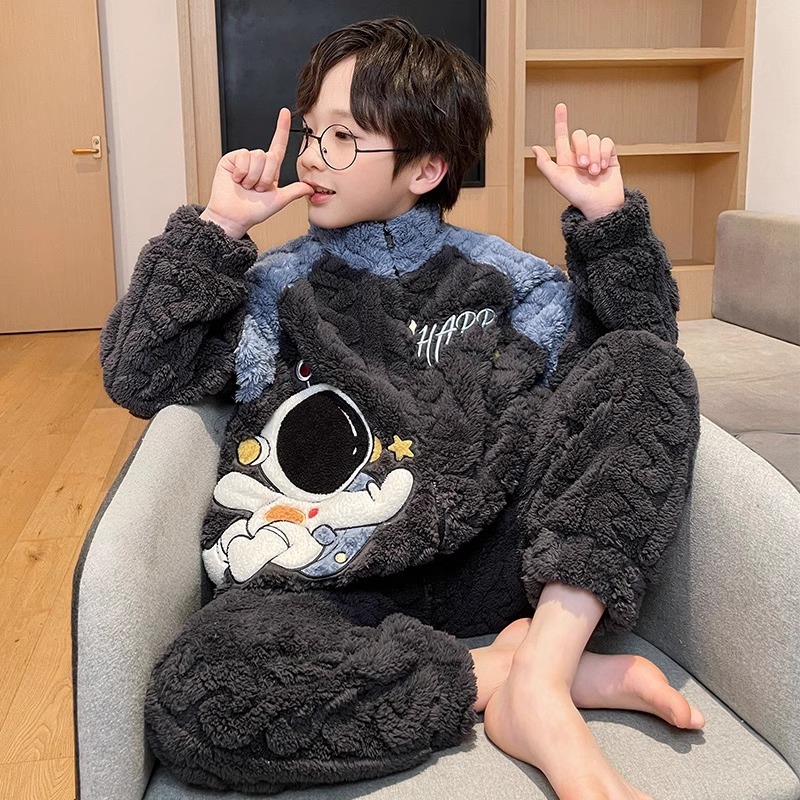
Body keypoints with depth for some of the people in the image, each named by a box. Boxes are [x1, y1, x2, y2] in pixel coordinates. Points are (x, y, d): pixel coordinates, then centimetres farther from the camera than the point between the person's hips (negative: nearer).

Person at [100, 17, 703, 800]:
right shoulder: (275, 286, 10)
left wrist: (608, 221, 3)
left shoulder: (501, 276, 12)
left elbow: (636, 346, 16)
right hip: (332, 592, -1)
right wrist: (214, 230, -2)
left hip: (491, 556, 2)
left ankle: (538, 678, -22)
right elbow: (138, 379, 2)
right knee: (191, 695, -33)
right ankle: (500, 669, -18)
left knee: (646, 366, -12)